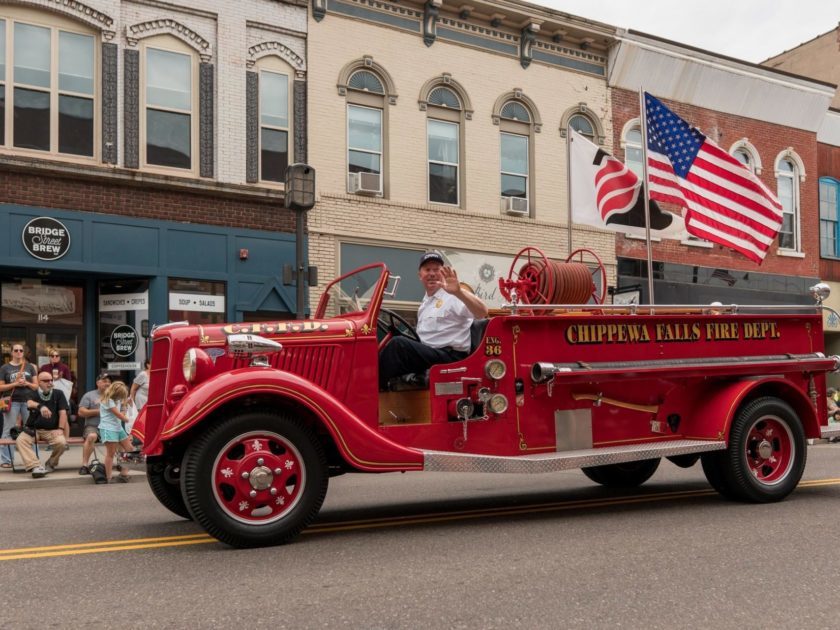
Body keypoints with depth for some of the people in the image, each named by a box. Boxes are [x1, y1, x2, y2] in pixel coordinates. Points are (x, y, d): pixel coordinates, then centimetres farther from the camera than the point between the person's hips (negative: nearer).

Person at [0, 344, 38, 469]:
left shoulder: (30, 367, 11)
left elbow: (36, 386, 12)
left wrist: (26, 383, -8)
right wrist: (15, 384, -12)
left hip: (28, 401, 3)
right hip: (12, 402, -2)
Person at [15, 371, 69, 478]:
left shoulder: (58, 394, 5)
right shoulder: (33, 394, 3)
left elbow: (62, 413, -1)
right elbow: (29, 403, -23)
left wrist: (60, 429, -16)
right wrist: (40, 406, -47)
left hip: (52, 430, -1)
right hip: (33, 429, 1)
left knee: (62, 442, -30)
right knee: (21, 440, -29)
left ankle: (51, 464, -1)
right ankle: (35, 466, -35)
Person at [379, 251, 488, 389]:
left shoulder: (452, 296, -7)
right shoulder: (425, 303, 21)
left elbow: (482, 313, -25)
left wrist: (459, 292, -40)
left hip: (451, 357, -9)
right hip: (428, 354, 9)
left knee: (398, 344, -25)